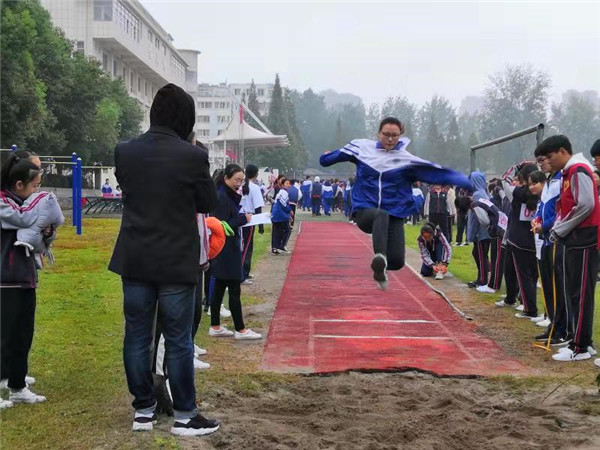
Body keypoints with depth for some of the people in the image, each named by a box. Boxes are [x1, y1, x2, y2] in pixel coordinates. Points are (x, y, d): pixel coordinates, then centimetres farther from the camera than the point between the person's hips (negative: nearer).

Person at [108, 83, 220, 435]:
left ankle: (144, 410, 20)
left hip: (134, 260, 4)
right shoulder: (192, 156, -13)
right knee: (179, 341, 4)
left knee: (137, 337, 11)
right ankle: (185, 416, 12)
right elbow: (209, 203, -1)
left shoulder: (125, 151, 0)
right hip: (176, 261, -4)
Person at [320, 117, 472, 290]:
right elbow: (339, 154, 23)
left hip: (394, 215, 1)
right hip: (365, 211, -1)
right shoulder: (362, 147, 2)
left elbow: (437, 173, -17)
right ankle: (380, 258, -59)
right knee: (381, 215, -38)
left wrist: (466, 182, -29)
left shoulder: (407, 160, -5)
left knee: (397, 261, -10)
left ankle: (380, 267, 26)